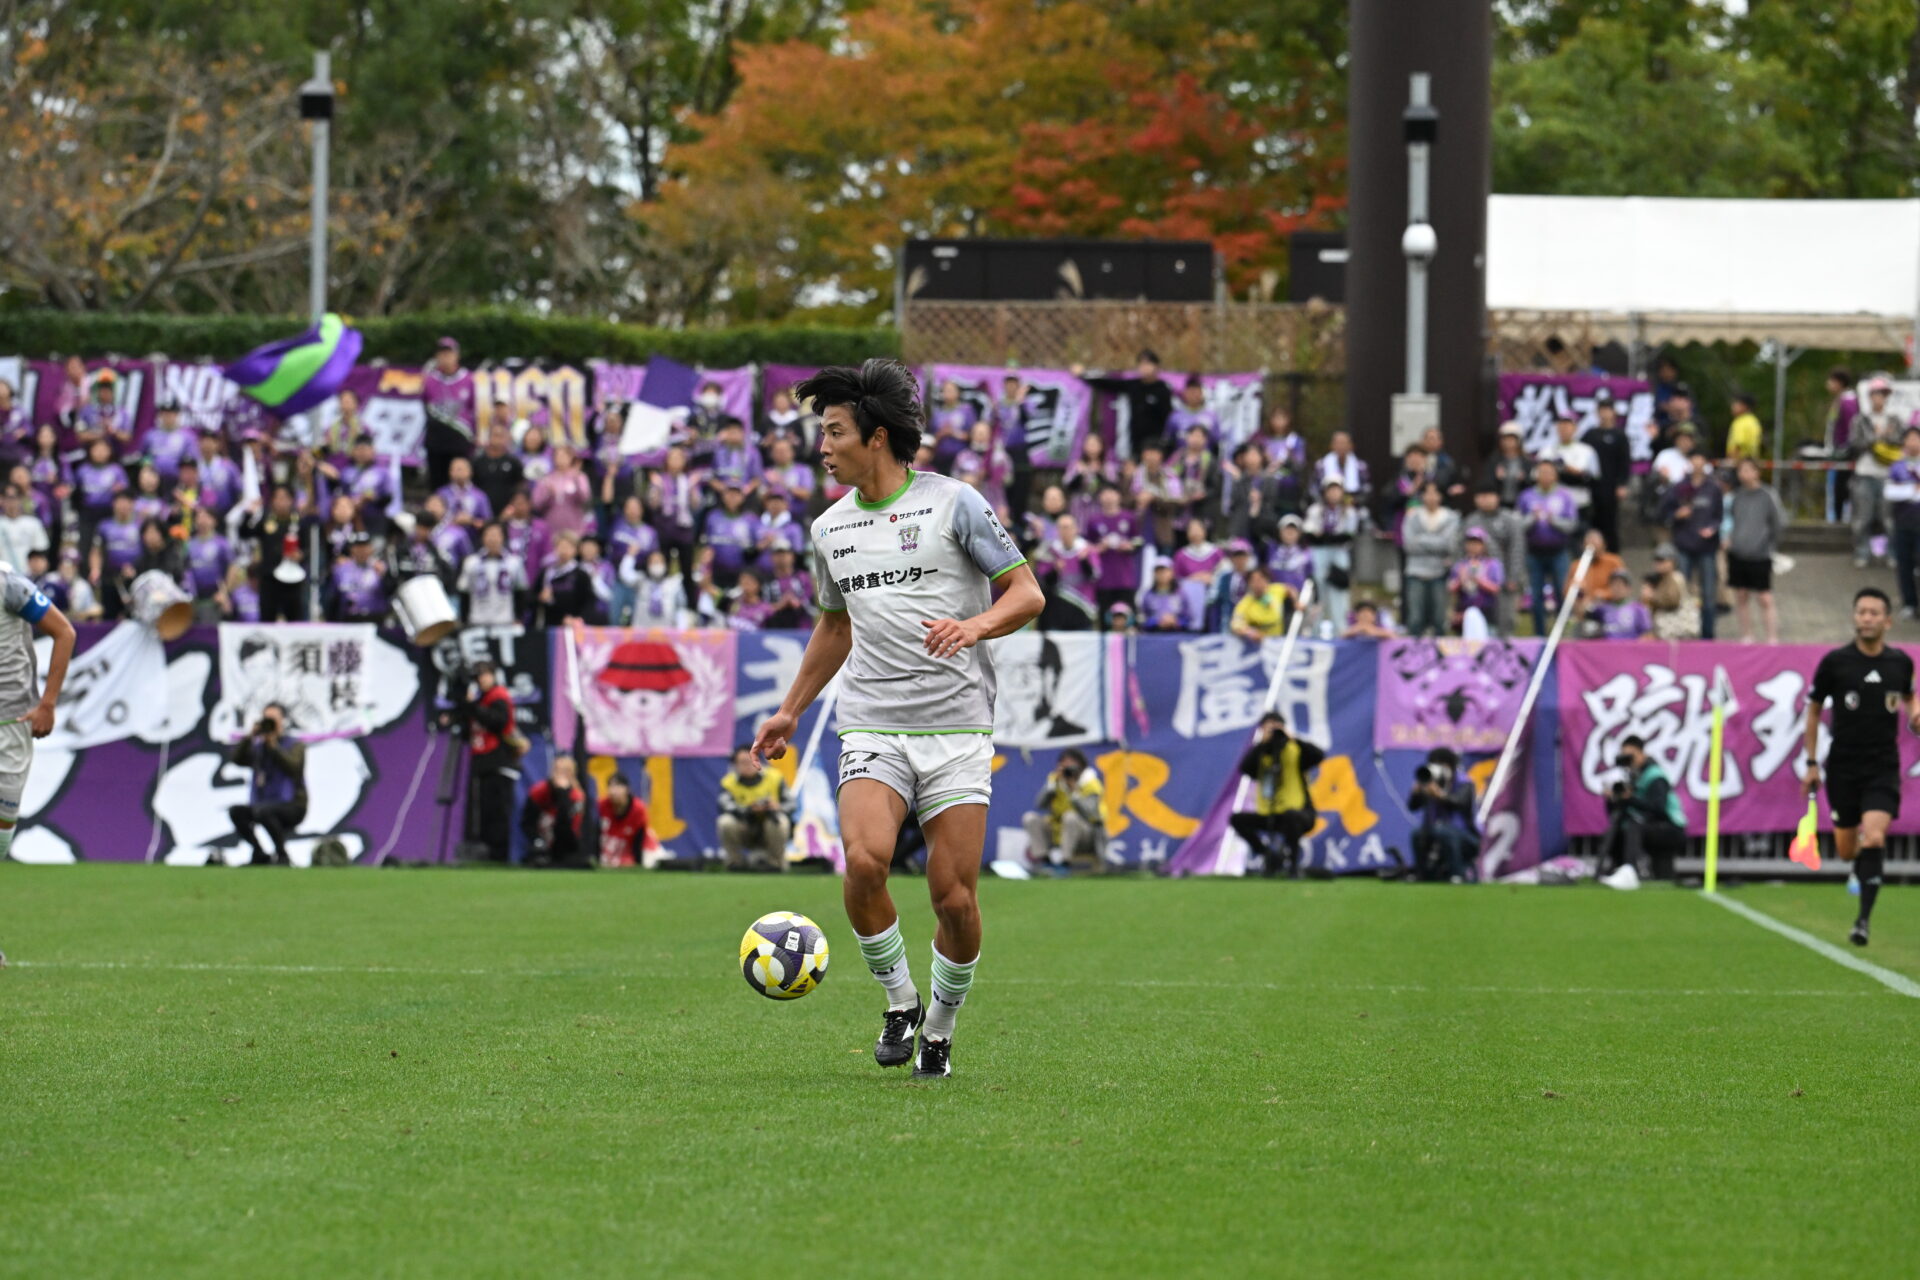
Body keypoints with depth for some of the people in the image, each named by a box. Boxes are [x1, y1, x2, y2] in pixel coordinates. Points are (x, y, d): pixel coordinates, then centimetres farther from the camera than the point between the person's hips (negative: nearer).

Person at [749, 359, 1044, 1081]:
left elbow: (1027, 592, -1)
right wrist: (790, 710, 29)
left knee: (954, 897, -6)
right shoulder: (830, 529, 13)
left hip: (956, 725, -3)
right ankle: (898, 1001, -2)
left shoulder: (952, 504, -3)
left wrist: (975, 624, -21)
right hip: (871, 728, 3)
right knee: (864, 859, -23)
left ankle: (940, 1028, 17)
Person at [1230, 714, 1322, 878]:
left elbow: (1319, 756, -19)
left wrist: (1291, 739, -18)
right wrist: (1262, 742, -16)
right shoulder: (1259, 755, 7)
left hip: (1299, 813, -4)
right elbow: (1243, 768, -14)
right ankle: (1268, 856, 0)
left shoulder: (1295, 752, 0)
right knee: (1236, 819, -14)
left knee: (1289, 816, -39)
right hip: (1268, 816, 4)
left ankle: (1293, 863, -18)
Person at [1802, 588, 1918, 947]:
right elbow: (1814, 708, 5)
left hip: (1883, 768, 0)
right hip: (1843, 767, 0)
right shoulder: (1835, 662, -6)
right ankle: (1863, 867, 44)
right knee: (1846, 851, 6)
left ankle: (1864, 921, -16)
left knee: (1873, 839, -19)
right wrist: (1811, 763, 4)